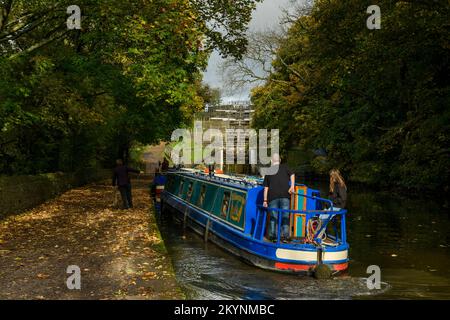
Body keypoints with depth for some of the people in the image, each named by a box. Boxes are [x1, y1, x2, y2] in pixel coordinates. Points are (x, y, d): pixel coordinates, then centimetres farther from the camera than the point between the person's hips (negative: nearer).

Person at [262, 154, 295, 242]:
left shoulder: (268, 172, 13)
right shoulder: (284, 167, 9)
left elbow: (266, 188, 10)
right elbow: (292, 174, -8)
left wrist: (265, 200, 11)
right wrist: (292, 186, -12)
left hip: (272, 196, 2)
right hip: (284, 195, -2)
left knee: (273, 217, 8)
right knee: (285, 216, 2)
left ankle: (272, 235, 7)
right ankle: (285, 235, -3)